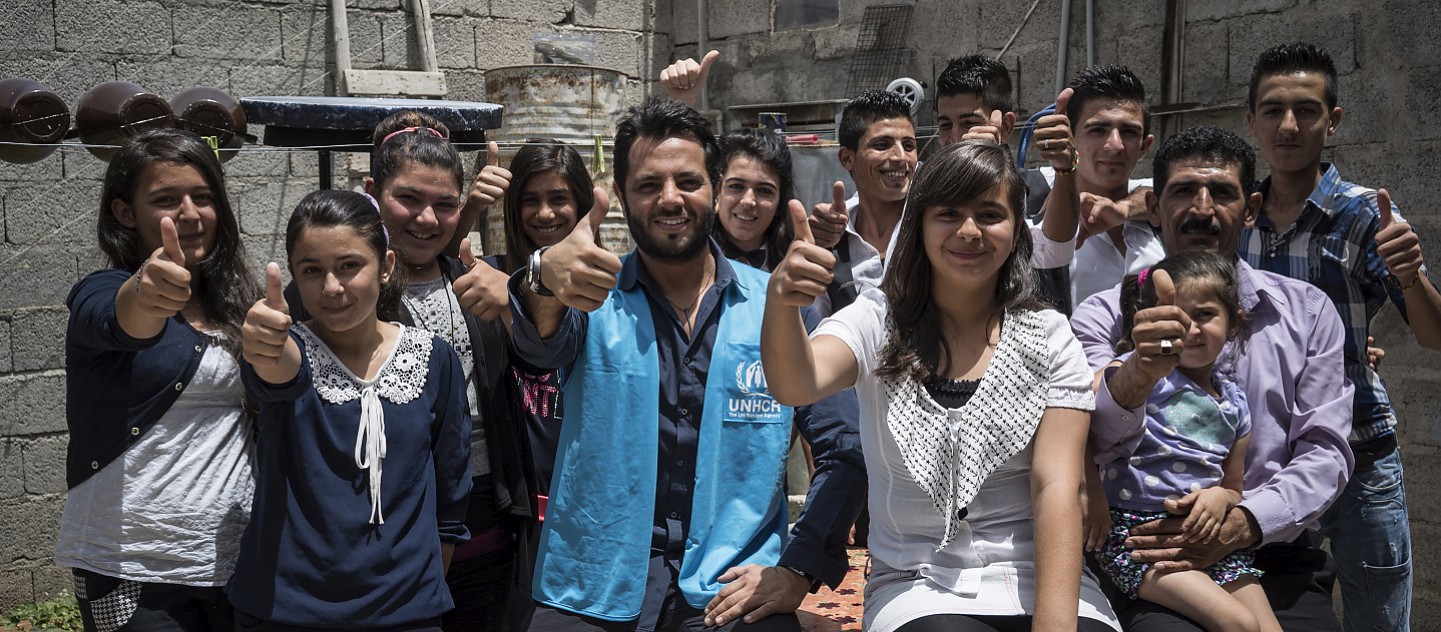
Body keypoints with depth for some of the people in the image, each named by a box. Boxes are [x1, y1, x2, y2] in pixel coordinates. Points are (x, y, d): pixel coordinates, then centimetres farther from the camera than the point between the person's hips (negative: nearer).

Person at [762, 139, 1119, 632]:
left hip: (1037, 583, 2)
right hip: (916, 587, -2)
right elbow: (796, 385, -20)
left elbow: (1056, 488, -6)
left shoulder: (1049, 341, 3)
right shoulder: (878, 321, 1)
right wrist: (780, 302, -41)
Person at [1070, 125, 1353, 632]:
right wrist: (1138, 374, -34)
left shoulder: (1308, 311, 11)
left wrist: (1241, 523, -15)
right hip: (1151, 560, -2)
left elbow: (1325, 452, 3)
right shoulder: (1105, 316, 4)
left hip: (1276, 557, 3)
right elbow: (1083, 441, -12)